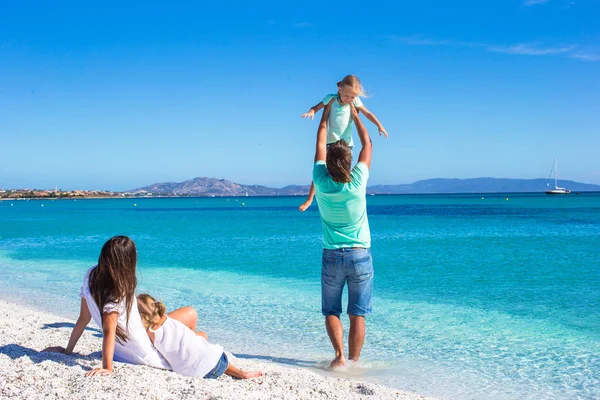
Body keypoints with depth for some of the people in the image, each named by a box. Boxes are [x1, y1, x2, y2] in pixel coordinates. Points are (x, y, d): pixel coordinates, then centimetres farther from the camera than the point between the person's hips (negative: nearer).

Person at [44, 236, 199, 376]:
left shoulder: (91, 276, -8)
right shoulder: (118, 291, -29)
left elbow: (83, 318, -4)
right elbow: (108, 331, -32)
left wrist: (68, 350, 3)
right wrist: (107, 368, -30)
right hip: (145, 353, -9)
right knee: (191, 314, 5)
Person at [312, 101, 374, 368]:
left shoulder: (321, 182, -11)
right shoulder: (357, 182, -13)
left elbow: (320, 146, 5)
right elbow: (368, 146, 4)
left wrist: (325, 115, 16)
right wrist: (355, 115, 14)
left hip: (332, 256, 1)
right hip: (360, 255, 0)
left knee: (331, 310, 11)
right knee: (357, 314, 6)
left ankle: (339, 355, -6)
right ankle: (354, 361, 6)